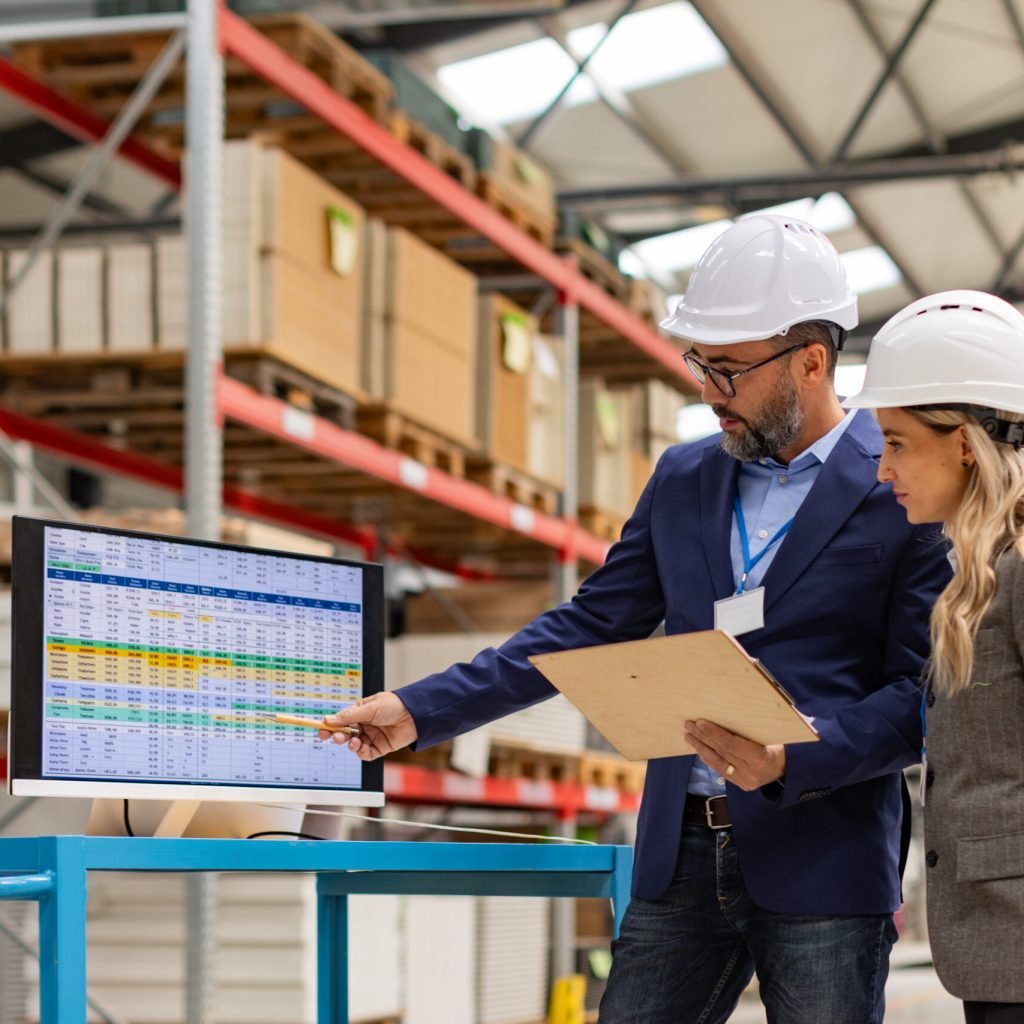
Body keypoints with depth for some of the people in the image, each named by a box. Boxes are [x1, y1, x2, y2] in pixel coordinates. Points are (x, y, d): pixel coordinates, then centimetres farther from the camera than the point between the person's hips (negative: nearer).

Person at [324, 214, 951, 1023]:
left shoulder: (907, 490, -5)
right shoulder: (685, 480, 14)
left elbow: (924, 693, -8)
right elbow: (590, 627, 15)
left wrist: (792, 760, -23)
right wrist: (422, 711, 8)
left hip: (825, 862, -5)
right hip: (685, 856, 5)